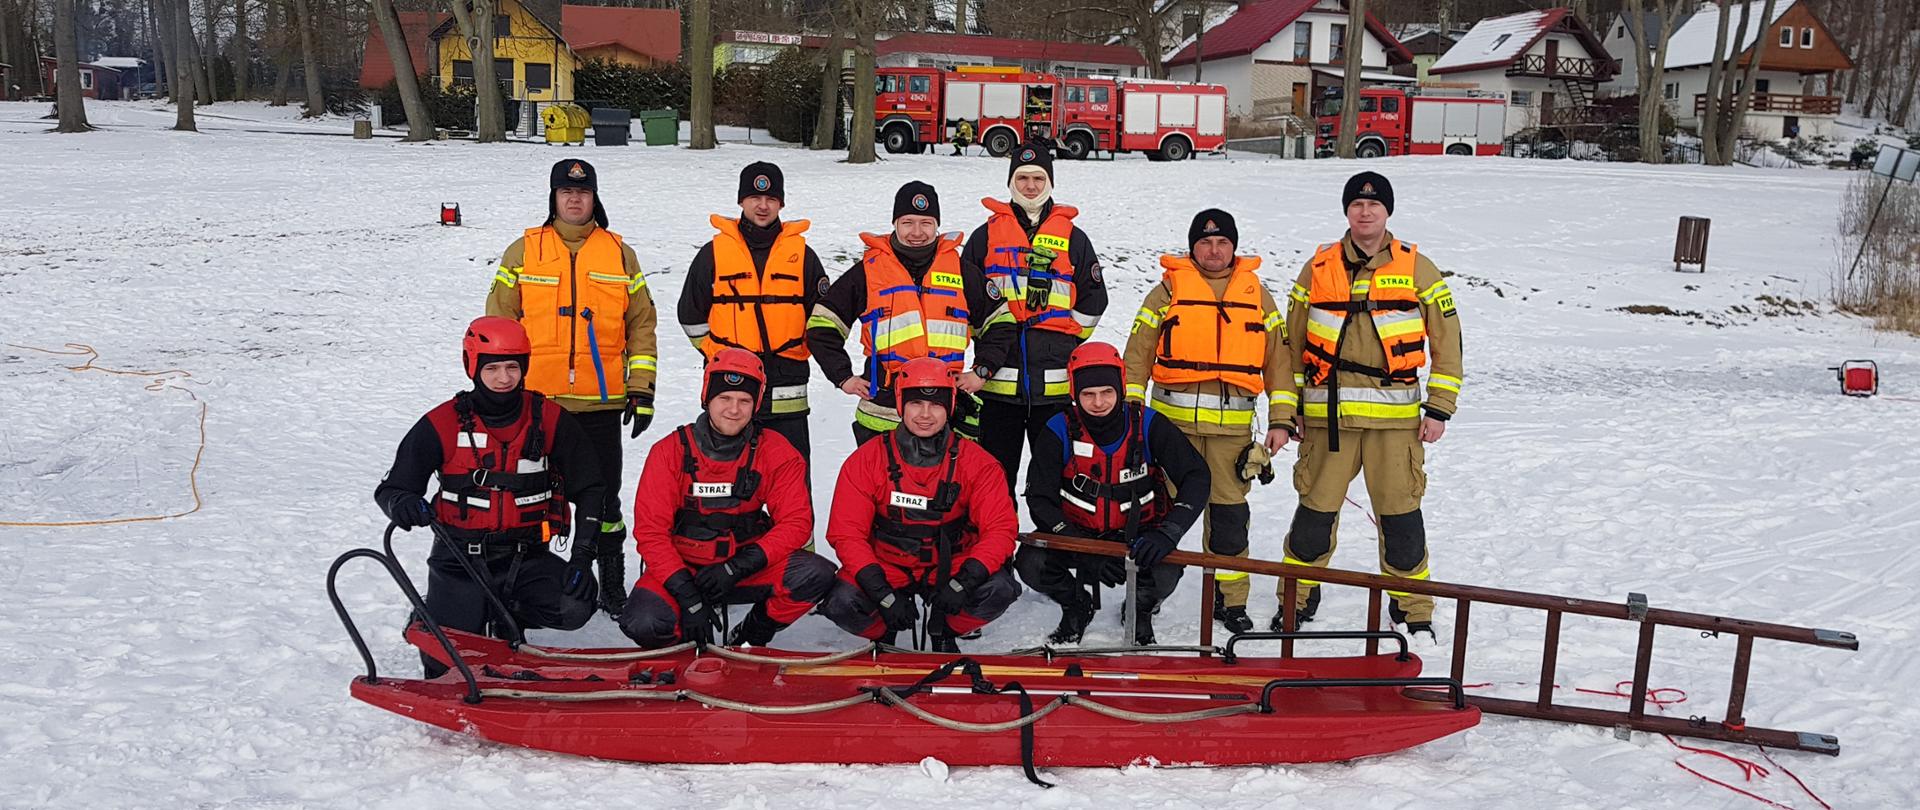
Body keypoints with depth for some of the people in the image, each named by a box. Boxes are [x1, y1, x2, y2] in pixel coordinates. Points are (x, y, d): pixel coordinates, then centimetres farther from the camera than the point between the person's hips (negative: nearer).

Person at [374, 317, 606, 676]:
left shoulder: (550, 420, -3)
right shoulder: (443, 424, -6)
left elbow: (589, 489, 4)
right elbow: (391, 487, -1)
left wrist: (581, 555, -6)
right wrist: (402, 503, -27)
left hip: (530, 555, 1)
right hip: (462, 556, -1)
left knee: (573, 608, -26)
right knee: (446, 665, -13)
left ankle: (507, 613, 8)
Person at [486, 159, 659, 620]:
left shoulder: (620, 254, 8)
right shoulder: (523, 251, 6)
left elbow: (641, 323, 9)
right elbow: (499, 322, 7)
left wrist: (642, 389, 3)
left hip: (601, 403, 0)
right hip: (536, 402, 0)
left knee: (603, 496, 7)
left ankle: (612, 584, 18)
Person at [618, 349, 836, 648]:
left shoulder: (775, 452, -6)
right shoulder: (670, 451, -9)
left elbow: (796, 522, -9)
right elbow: (650, 530, -11)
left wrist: (738, 567, -22)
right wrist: (688, 596, -22)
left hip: (747, 569, 2)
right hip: (683, 568, -1)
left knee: (817, 575, -24)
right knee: (643, 624, -30)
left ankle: (749, 638, 2)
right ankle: (695, 638, 7)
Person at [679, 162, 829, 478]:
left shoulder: (801, 253, 5)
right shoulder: (714, 252, 4)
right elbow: (691, 315, 11)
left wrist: (796, 352, 8)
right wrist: (719, 353, 6)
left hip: (787, 395, 0)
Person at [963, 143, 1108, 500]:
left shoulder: (1074, 238, 10)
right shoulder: (986, 235, 10)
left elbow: (1092, 300, 11)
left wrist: (1060, 344, 2)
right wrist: (990, 341, 0)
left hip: (1056, 385, 0)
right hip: (998, 382, 0)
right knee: (997, 472, 7)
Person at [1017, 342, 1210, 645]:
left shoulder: (1147, 425, -14)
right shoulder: (1060, 431, -15)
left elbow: (1196, 477, -14)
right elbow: (1039, 499, -15)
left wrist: (1167, 533, -30)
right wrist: (1087, 553, -28)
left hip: (1138, 535, 0)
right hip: (1077, 533, 1)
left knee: (1163, 575, -31)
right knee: (1030, 563, -26)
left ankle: (1140, 611, 9)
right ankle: (1077, 606, 9)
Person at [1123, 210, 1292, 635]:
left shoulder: (1257, 293, 12)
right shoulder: (1169, 289, 5)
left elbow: (1278, 356, 12)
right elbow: (1138, 352, 4)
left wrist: (1280, 420, 5)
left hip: (1233, 423, 1)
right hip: (1173, 419, -1)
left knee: (1230, 510, 5)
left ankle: (1230, 599, 17)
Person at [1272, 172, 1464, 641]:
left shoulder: (1417, 269, 5)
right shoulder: (1317, 268, 7)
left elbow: (1447, 343, 6)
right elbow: (1291, 343, 11)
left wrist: (1439, 409, 0)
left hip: (1396, 417, 0)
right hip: (1328, 416, 1)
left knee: (1401, 514, 3)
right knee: (1315, 509, 3)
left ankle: (1414, 611, 18)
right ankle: (1297, 600, 20)